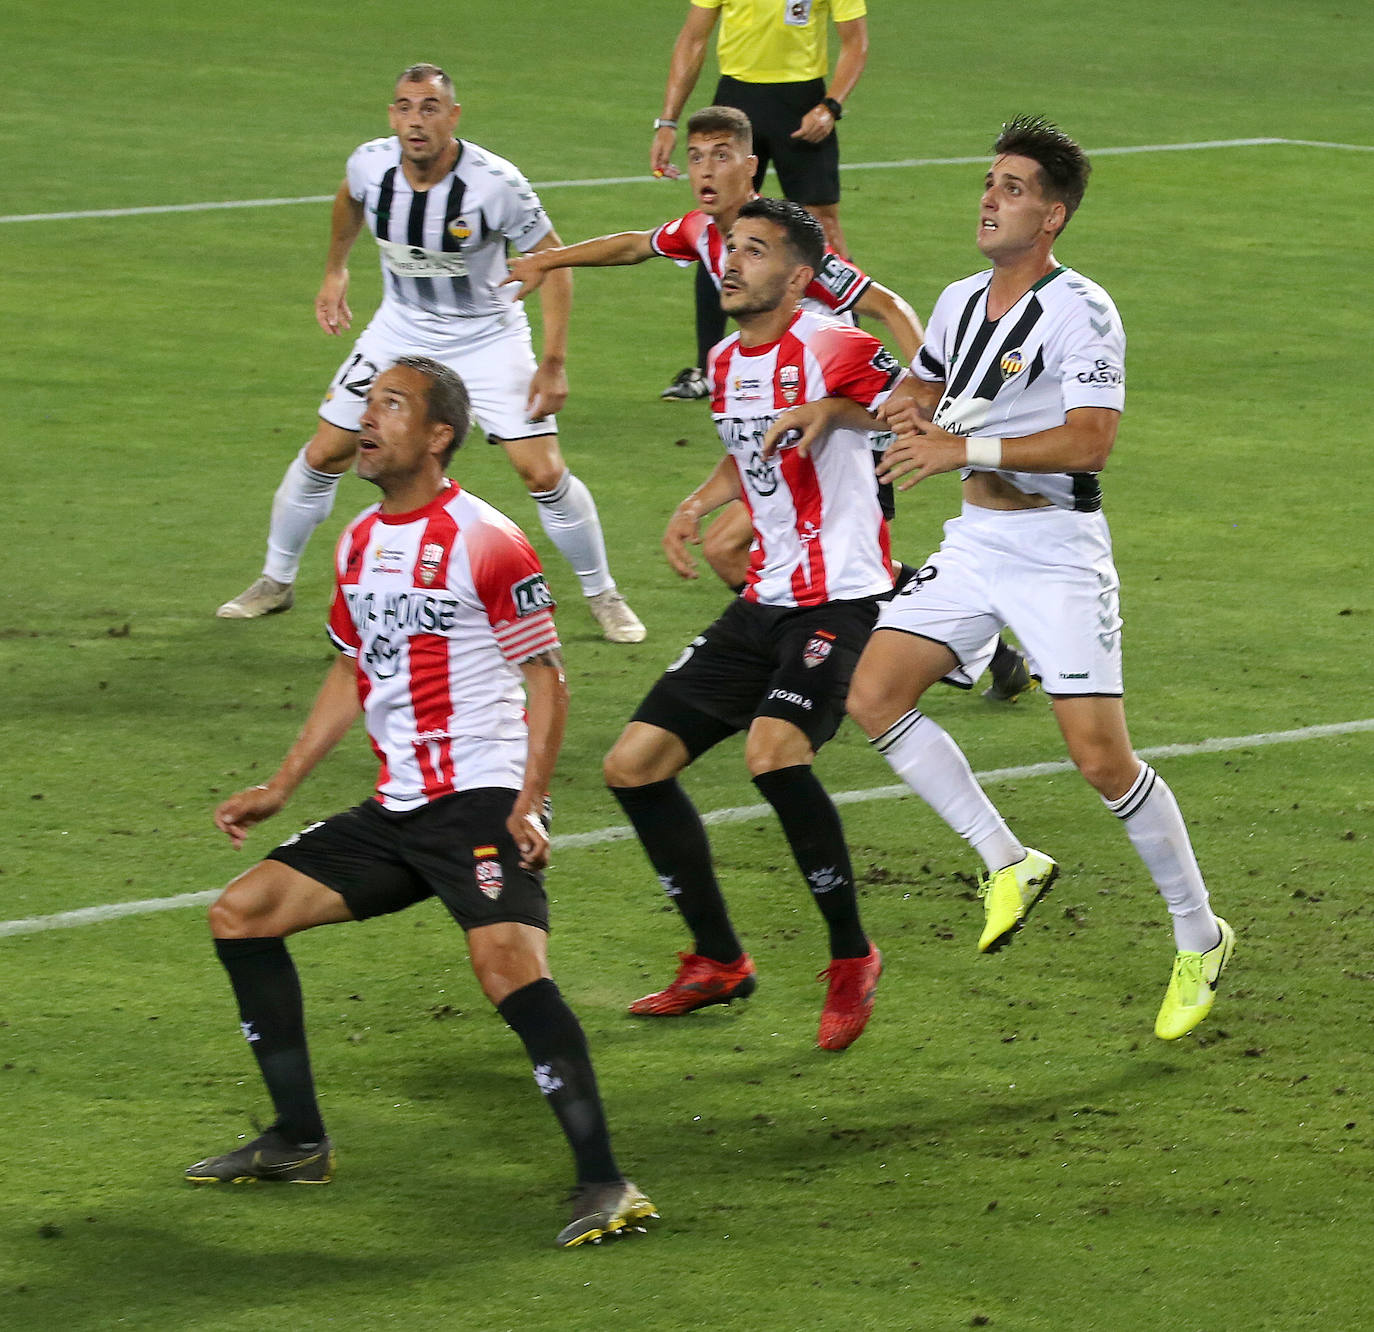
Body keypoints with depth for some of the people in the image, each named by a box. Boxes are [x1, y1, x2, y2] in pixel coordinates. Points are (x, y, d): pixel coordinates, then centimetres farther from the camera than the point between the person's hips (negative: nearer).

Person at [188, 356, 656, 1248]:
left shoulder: (486, 542, -11)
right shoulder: (360, 543, 13)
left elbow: (547, 678, -10)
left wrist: (528, 804, -20)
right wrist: (279, 789, 22)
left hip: (482, 803, -9)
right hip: (397, 808, 9)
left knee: (508, 966, -29)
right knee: (241, 914, 6)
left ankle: (603, 1181, -27)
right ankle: (300, 1143, 16)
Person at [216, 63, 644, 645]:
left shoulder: (493, 183, -28)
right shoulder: (371, 164, -16)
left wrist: (553, 363, -20)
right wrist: (334, 271, 20)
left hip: (487, 335, -3)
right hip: (401, 329, 3)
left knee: (543, 472, -11)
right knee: (324, 454, 1)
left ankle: (602, 594, 10)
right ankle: (275, 581, 23)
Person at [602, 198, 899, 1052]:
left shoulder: (831, 350, -13)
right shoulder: (726, 363, 12)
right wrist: (699, 506, 12)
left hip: (842, 600, -9)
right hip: (764, 602, 9)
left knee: (774, 751, -32)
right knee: (634, 765, 5)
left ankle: (853, 958, -13)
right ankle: (719, 963, 19)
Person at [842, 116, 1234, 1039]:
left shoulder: (1081, 312, -15)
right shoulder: (962, 302, 9)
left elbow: (1091, 442, -25)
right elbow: (929, 392, 27)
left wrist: (966, 449, -28)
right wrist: (922, 418, 2)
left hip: (1058, 551, -7)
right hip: (974, 540, 7)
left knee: (1101, 756, -11)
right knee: (873, 695, -7)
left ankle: (1200, 939, 7)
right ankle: (1008, 864, 5)